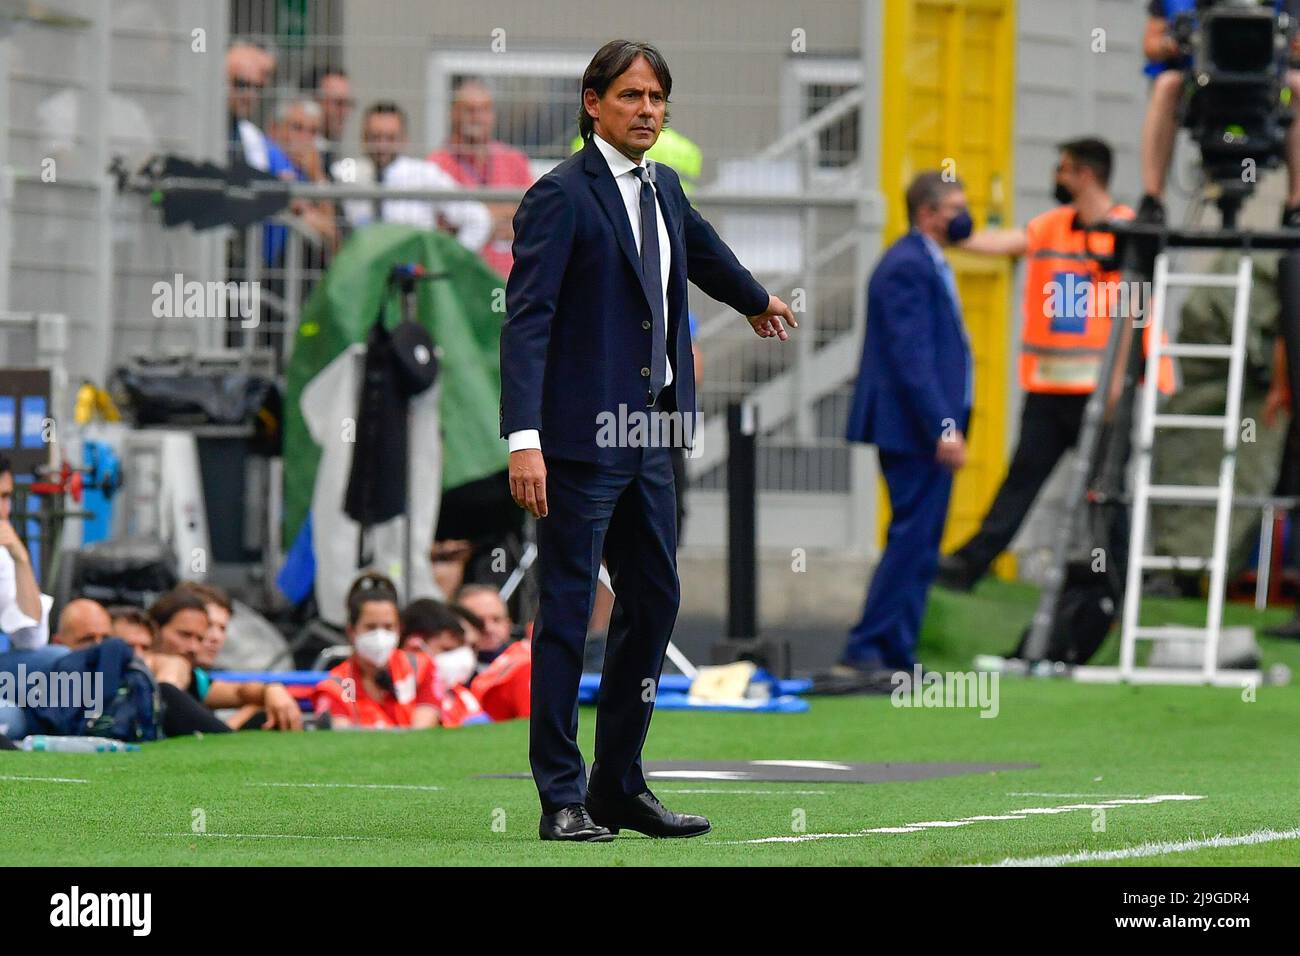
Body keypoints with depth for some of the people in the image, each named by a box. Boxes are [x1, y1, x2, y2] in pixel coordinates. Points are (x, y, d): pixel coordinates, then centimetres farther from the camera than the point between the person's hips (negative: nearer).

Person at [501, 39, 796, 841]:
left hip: (650, 436, 8)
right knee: (568, 612, -6)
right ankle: (562, 798, -3)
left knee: (656, 604, 11)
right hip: (580, 437, -8)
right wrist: (524, 439, -26)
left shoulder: (664, 190, 14)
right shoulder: (561, 196, -11)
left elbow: (703, 250, 38)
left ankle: (621, 787, 20)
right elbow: (526, 320, -17)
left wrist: (758, 301, 57)